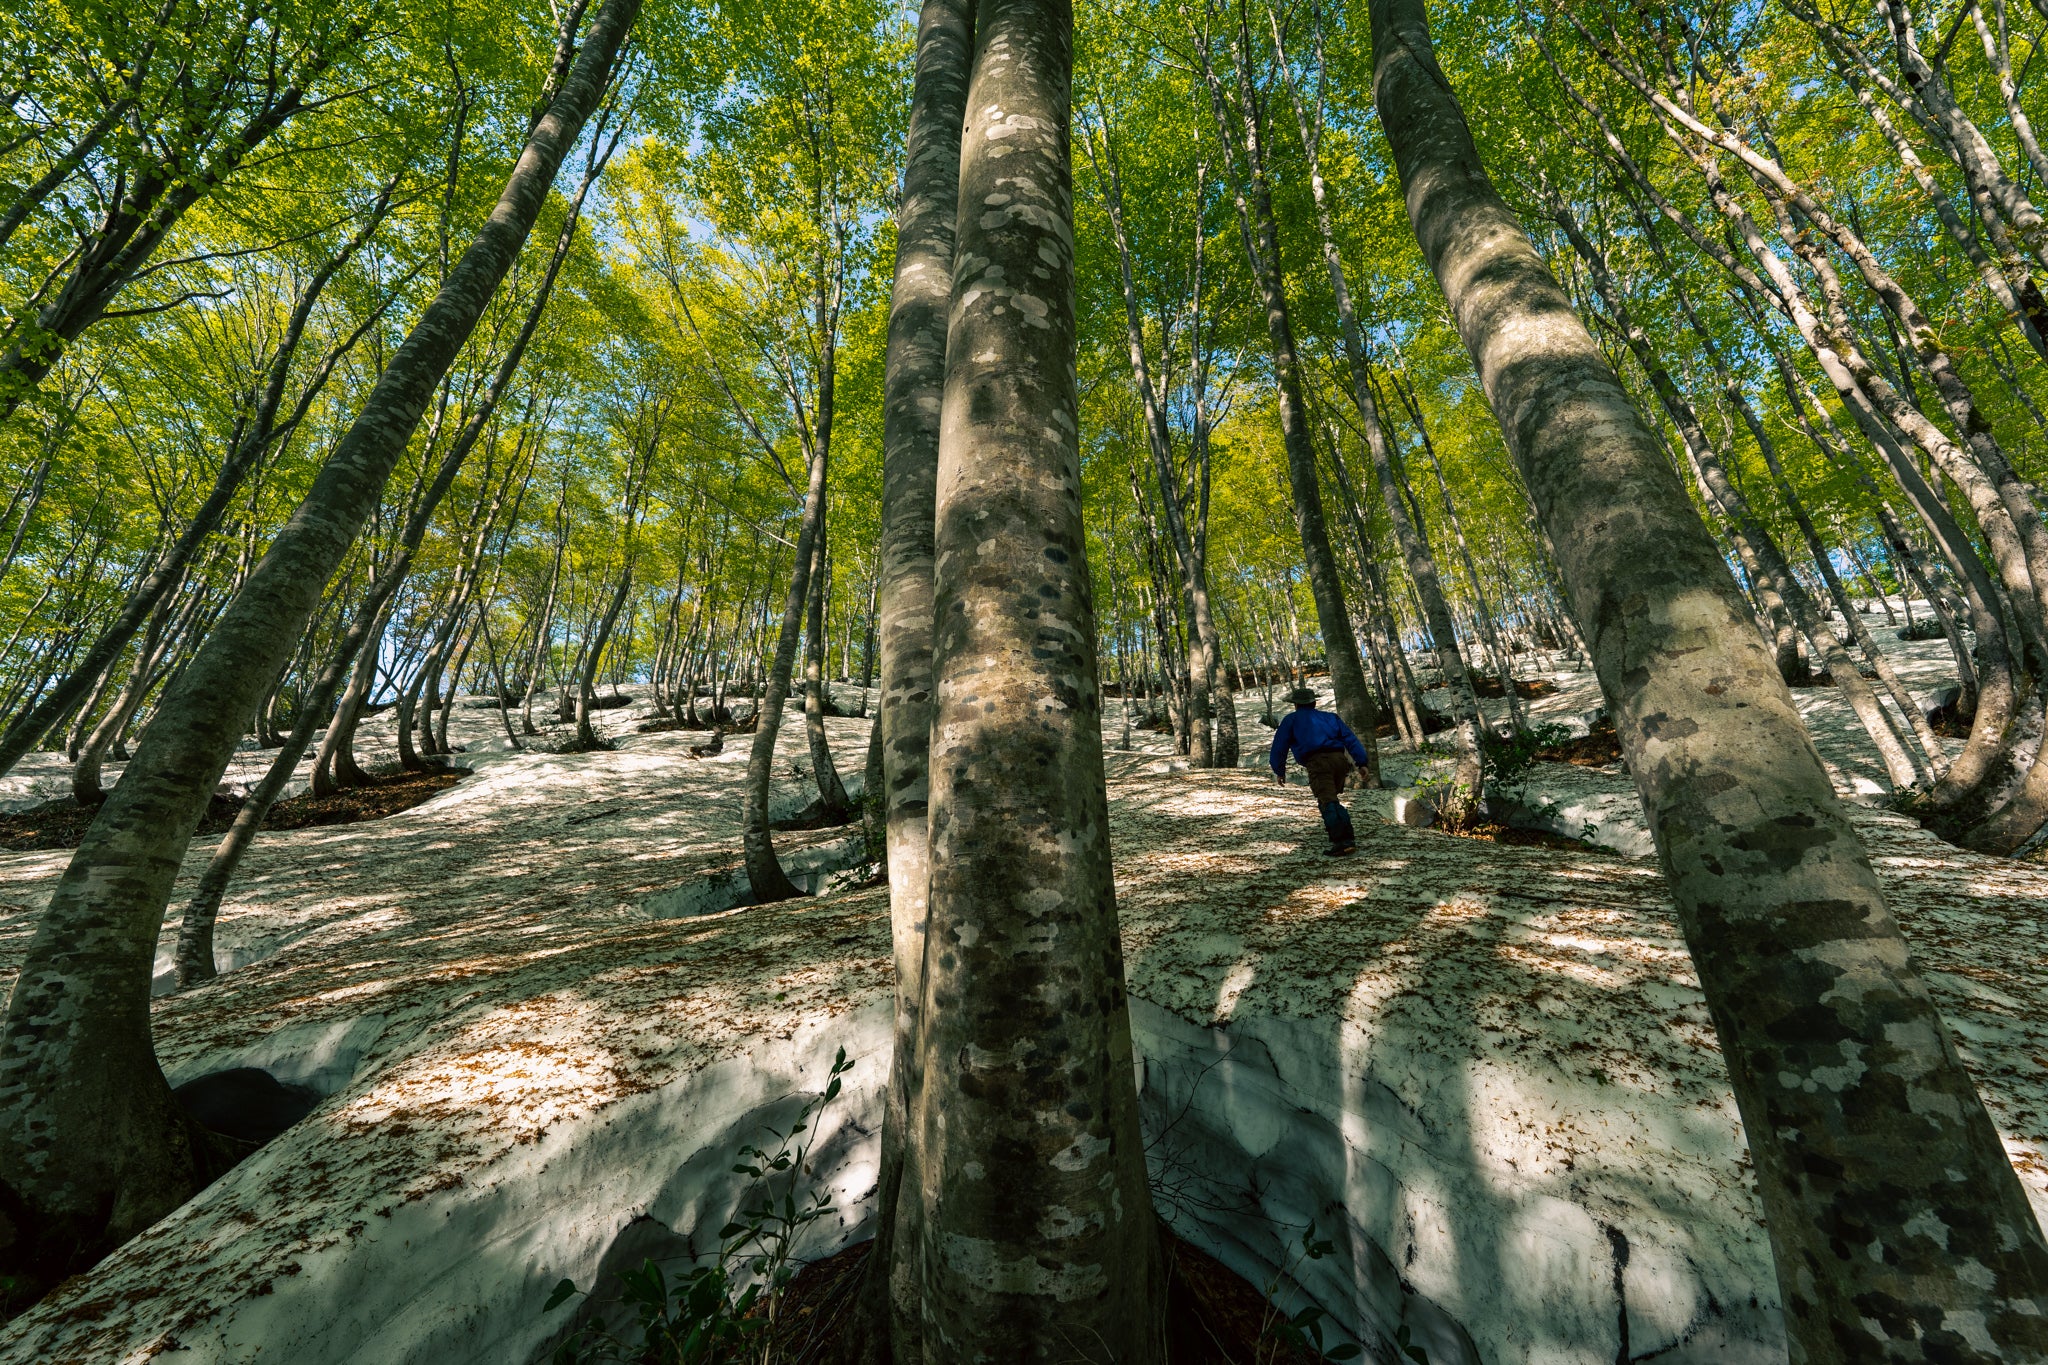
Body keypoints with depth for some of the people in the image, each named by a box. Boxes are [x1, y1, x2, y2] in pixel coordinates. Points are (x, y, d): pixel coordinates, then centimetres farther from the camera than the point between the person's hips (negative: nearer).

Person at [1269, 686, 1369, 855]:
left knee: (1328, 803, -13)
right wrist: (1361, 762, 13)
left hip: (1317, 762, -5)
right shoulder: (1330, 717, 28)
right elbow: (1350, 739, 18)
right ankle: (1338, 830, 22)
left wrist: (1279, 770, 23)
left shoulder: (1291, 720, 19)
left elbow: (1279, 746, 15)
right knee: (1331, 797, 25)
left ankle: (1344, 841, -25)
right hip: (1339, 759, 5)